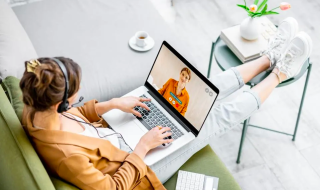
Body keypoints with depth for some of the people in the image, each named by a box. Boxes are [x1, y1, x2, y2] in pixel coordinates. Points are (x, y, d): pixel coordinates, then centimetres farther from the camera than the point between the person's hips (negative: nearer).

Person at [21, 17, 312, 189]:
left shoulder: (36, 110, -14)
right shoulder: (64, 153, -39)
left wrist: (113, 104, -8)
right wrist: (143, 147, -21)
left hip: (117, 135, 7)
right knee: (220, 116, -4)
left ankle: (270, 58, 19)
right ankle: (279, 72, 19)